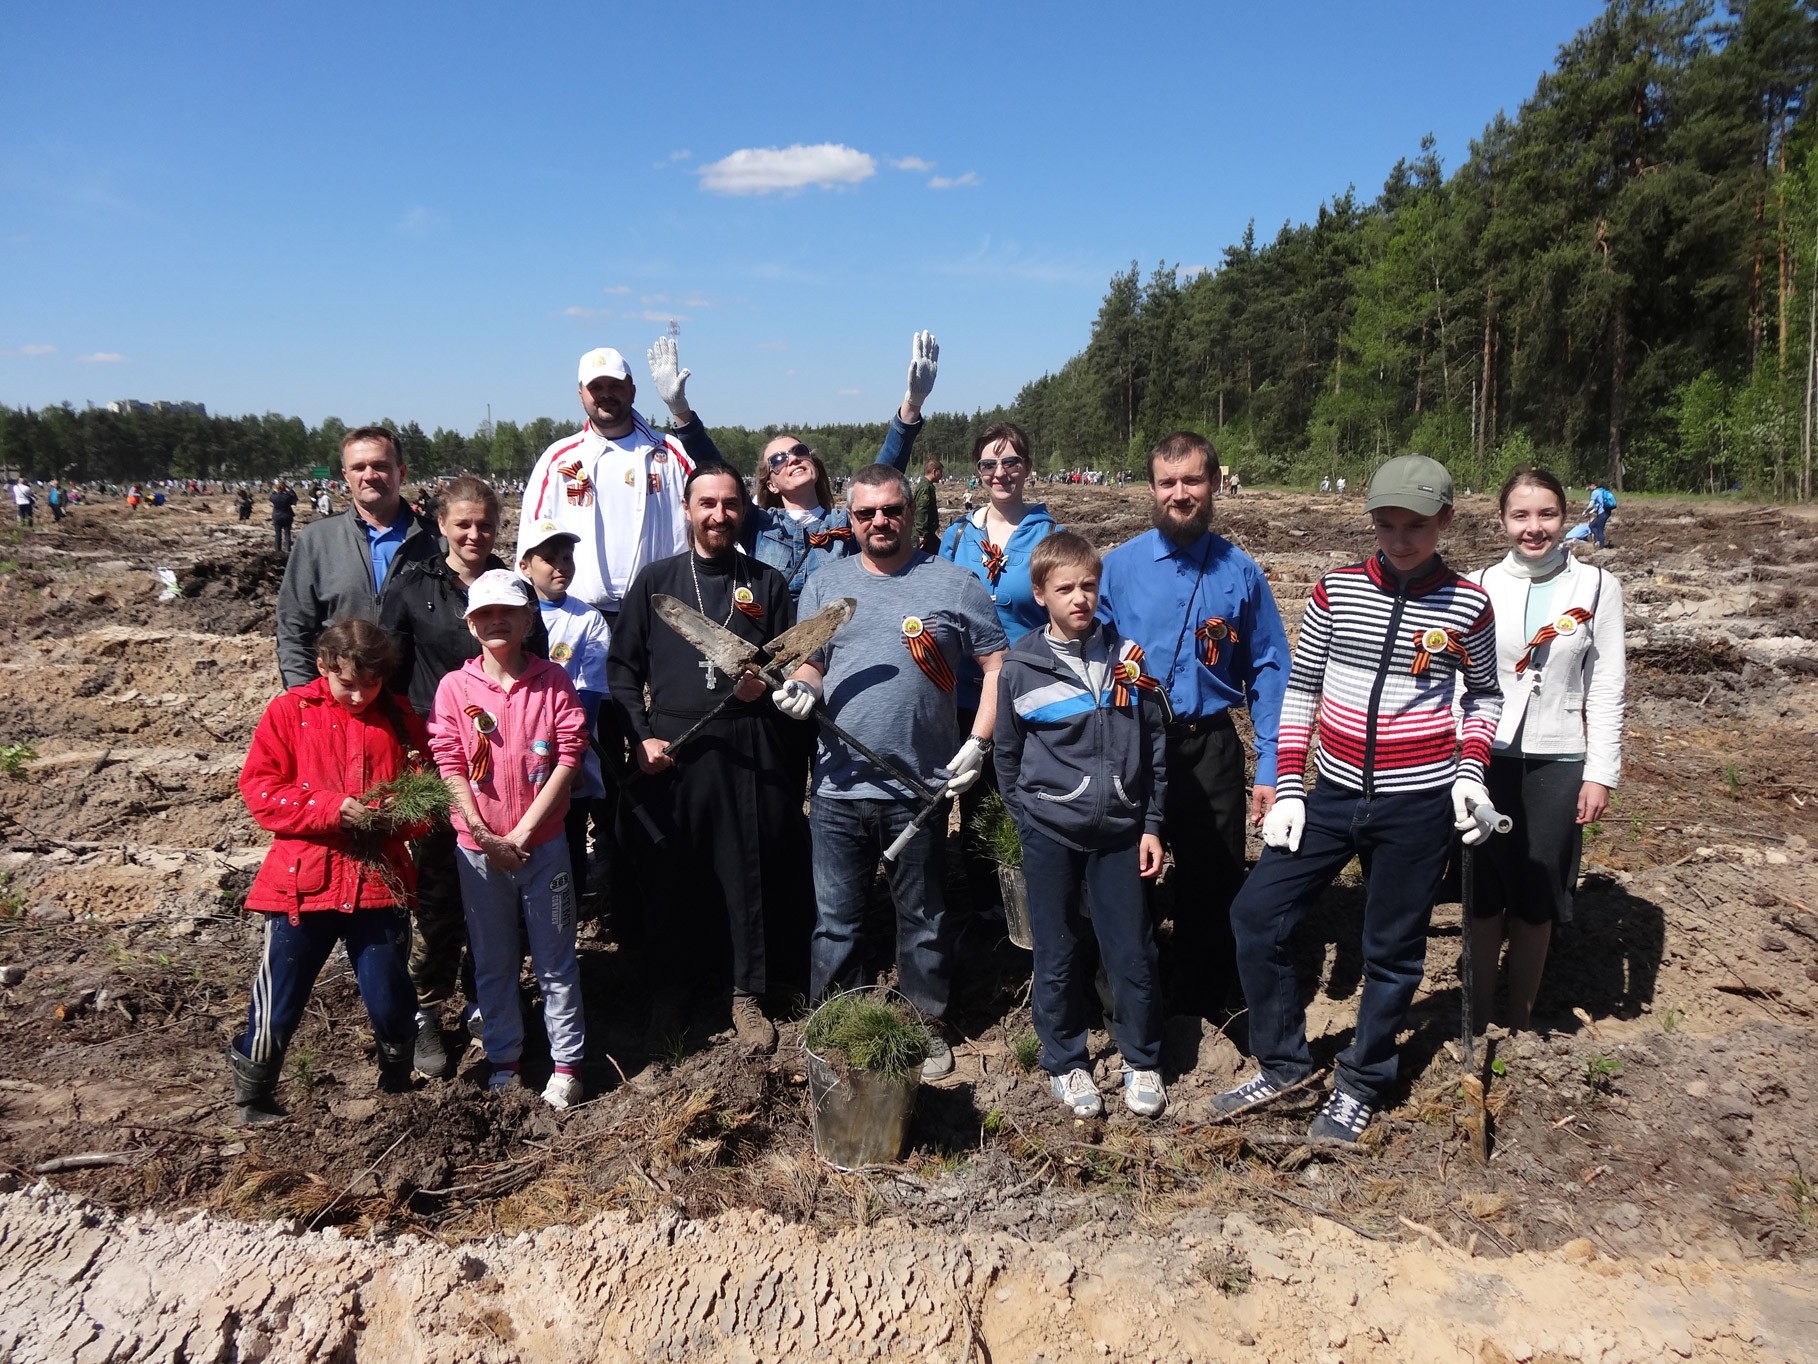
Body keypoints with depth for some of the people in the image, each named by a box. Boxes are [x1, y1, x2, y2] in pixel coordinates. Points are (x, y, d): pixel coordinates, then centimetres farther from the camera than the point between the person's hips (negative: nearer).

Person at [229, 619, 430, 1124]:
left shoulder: (400, 718, 6)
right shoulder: (290, 712, -1)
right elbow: (258, 789, -5)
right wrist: (330, 807, -17)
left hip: (379, 885, 2)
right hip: (302, 884, -1)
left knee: (390, 1004, 7)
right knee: (277, 1008, 7)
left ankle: (397, 1090, 32)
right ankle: (251, 1102, 30)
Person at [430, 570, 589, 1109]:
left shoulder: (553, 681, -4)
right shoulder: (455, 687, -2)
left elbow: (568, 758, -8)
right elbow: (450, 767, -5)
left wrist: (522, 832, -11)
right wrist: (487, 838, -11)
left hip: (543, 844, -1)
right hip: (479, 848, 1)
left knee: (555, 960, 7)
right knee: (492, 962, 13)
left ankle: (566, 1065, 18)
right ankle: (503, 1060, 28)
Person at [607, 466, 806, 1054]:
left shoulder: (768, 583, 9)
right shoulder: (655, 581, 8)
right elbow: (622, 667, 7)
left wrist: (767, 685, -11)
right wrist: (641, 737, -4)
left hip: (750, 751, 0)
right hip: (671, 751, 0)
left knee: (748, 873, 4)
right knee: (670, 875, 5)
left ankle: (746, 993, 21)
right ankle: (670, 991, 23)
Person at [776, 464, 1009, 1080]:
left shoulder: (954, 584, 0)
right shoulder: (824, 585, 9)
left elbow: (997, 665, 1)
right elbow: (810, 662, 16)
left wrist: (977, 743, -8)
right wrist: (800, 689, -7)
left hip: (920, 789, -2)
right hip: (838, 787, 2)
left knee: (923, 920, 13)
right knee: (834, 921, 11)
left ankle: (928, 1028, 30)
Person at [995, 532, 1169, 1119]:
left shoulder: (1127, 655, 1)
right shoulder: (1020, 666, -4)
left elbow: (1155, 743, 6)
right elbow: (1006, 753, 8)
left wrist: (1152, 824, 4)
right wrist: (1027, 819, 7)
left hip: (1119, 829, 1)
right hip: (1050, 834, -1)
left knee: (1133, 952, 5)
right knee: (1057, 956, 9)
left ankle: (1142, 1063, 26)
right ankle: (1065, 1062, 28)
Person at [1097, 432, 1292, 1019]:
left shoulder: (1241, 573, 0)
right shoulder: (1118, 566, -1)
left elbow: (1269, 673, 1)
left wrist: (1269, 770, -5)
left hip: (1210, 749, 0)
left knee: (1211, 888, 11)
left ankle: (1203, 1004, 33)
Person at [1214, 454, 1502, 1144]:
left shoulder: (1467, 604, -3)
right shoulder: (1334, 591, -1)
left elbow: (1484, 694, 11)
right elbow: (1300, 691, 4)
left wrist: (1470, 772, -5)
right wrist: (1287, 790, -2)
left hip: (1418, 806, -2)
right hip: (1334, 796, 2)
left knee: (1392, 951, 8)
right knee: (1256, 912, -2)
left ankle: (1360, 1086, 29)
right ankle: (1282, 1061, 17)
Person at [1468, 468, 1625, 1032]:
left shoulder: (1597, 587, 0)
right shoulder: (1479, 587, 0)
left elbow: (1605, 688, 1)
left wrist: (1600, 773, -3)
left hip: (1557, 763, 0)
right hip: (1486, 759, 0)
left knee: (1536, 901, 8)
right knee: (1484, 896, 5)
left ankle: (1521, 1020, 24)